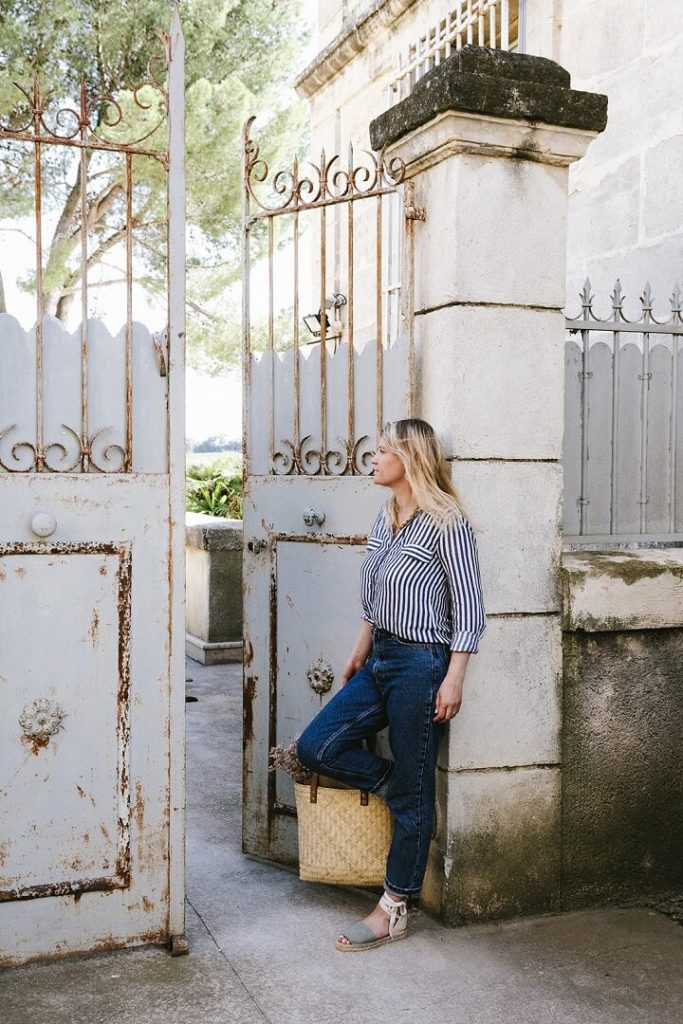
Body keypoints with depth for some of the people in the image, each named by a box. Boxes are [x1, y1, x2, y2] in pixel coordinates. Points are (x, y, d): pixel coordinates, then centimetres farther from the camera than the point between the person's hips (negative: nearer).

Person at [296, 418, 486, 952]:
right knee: (315, 747, 2)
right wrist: (360, 652, 21)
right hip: (379, 661, 9)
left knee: (411, 795, 3)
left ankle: (394, 910, 15)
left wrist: (453, 679, -18)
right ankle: (400, 782, 21)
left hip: (420, 666, -8)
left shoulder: (446, 524, -14)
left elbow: (469, 609, -14)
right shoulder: (386, 518, 11)